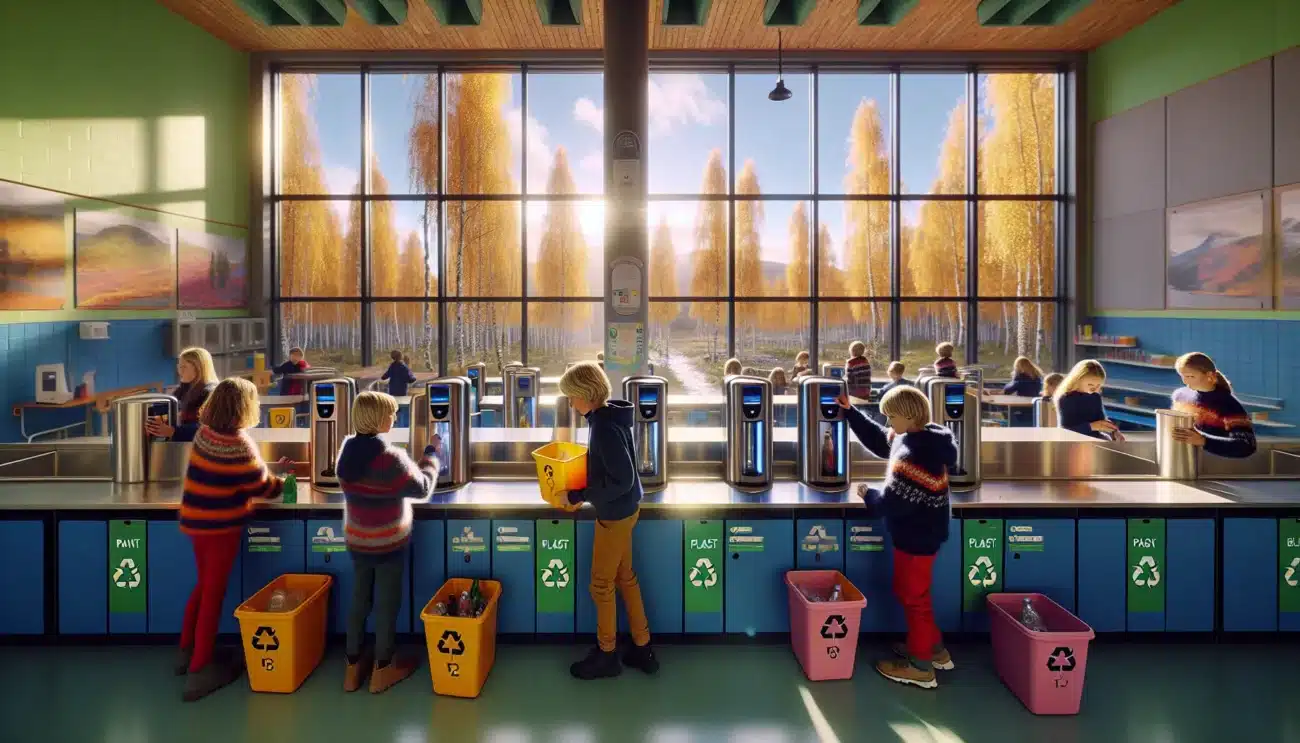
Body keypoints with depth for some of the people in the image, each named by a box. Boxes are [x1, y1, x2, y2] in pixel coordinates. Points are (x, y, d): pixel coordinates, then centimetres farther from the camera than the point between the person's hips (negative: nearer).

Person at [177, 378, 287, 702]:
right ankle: (200, 669, 8)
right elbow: (261, 487, -10)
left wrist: (268, 469, 13)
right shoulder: (239, 445, -22)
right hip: (220, 525, -8)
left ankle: (187, 650, 33)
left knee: (203, 584, 22)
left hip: (196, 520, 8)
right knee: (214, 593, 2)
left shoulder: (204, 432, -1)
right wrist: (281, 482, 8)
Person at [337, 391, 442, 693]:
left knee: (359, 600, 17)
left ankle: (353, 668, 27)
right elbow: (422, 487, -16)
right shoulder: (389, 457, -26)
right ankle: (383, 671, 23)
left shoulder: (348, 449, -3)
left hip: (356, 540, 6)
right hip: (387, 543, -6)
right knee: (387, 604, 9)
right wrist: (432, 452, -6)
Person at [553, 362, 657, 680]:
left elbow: (622, 480, -27)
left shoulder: (605, 427, -27)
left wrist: (582, 496, -20)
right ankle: (642, 649, 31)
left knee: (602, 585, 8)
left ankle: (606, 655, 27)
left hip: (615, 514, -9)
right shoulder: (608, 417, 2)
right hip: (623, 510, 9)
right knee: (625, 578, 19)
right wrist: (584, 487, 9)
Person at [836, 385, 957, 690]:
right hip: (918, 531, 10)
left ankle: (920, 666, 21)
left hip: (917, 536, -10)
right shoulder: (923, 437, 0)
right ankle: (933, 648, 37)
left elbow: (894, 503, -28)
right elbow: (878, 439, 14)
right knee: (908, 591, 23)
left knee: (913, 596, 5)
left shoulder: (913, 455, -31)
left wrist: (869, 495, -8)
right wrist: (849, 411, 9)